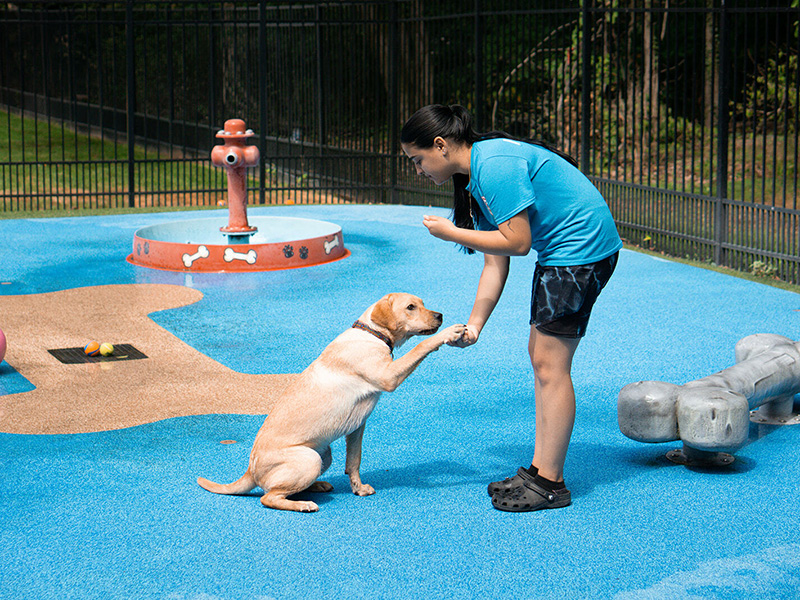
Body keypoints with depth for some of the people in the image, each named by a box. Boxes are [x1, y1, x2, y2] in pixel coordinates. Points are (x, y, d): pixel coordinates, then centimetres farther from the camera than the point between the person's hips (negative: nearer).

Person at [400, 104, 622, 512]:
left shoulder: (495, 166, -20)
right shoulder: (477, 175, 11)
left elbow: (516, 242, -23)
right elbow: (495, 262, 11)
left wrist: (451, 233, -14)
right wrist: (474, 325, 8)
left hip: (582, 247, -11)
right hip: (560, 252, 11)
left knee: (550, 366, -7)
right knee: (540, 355, 13)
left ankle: (550, 484, -1)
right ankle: (540, 470, 20)